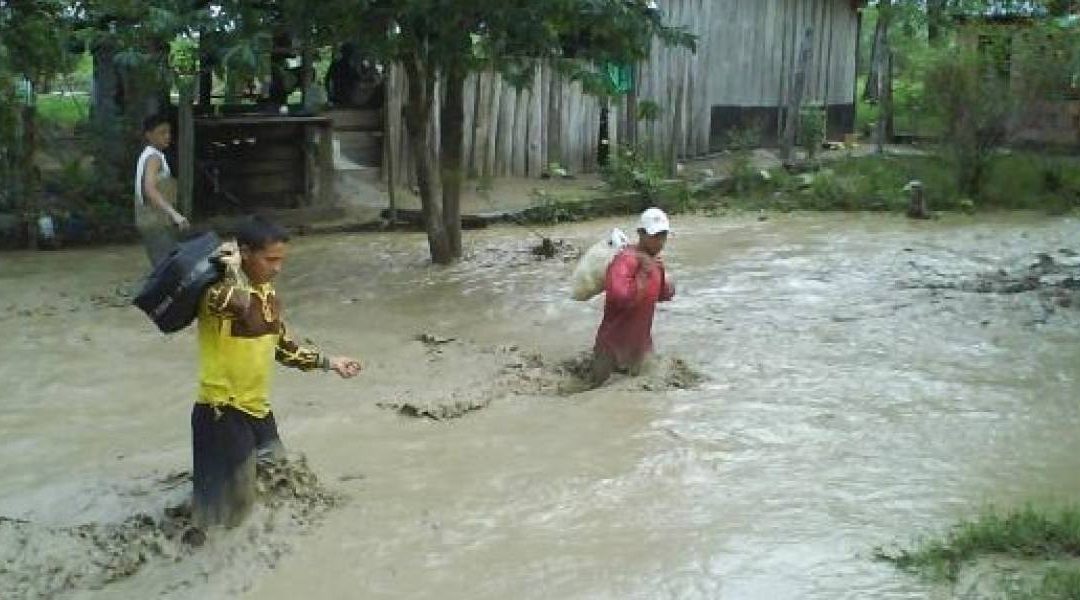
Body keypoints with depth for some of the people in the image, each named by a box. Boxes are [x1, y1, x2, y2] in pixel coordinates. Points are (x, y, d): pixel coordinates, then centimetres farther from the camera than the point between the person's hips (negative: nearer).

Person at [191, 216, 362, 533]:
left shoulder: (267, 292, 7)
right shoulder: (218, 289, -20)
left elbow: (283, 346, 19)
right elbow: (248, 312, -45)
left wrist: (329, 363, 18)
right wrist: (234, 270, -31)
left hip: (258, 408, 9)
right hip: (222, 411, -8)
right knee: (228, 503, -1)